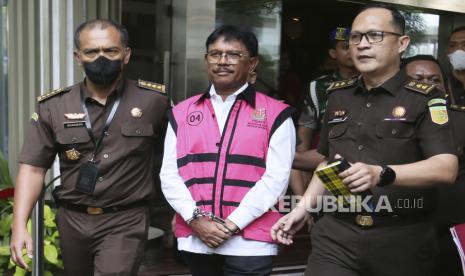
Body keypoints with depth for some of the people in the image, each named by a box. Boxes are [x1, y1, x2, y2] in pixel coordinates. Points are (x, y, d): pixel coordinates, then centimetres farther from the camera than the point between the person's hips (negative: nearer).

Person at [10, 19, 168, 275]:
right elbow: (33, 168, 0)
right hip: (72, 221, 4)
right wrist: (19, 225, -10)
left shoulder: (154, 100, -6)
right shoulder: (53, 107, 0)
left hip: (125, 222, -3)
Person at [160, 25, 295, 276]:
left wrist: (232, 224, -12)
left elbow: (276, 178, -7)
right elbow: (169, 174, 5)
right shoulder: (181, 112, 8)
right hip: (194, 240, 3)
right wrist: (195, 219, -8)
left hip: (250, 243, -3)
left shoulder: (276, 114, 0)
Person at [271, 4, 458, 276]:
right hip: (336, 236, 3)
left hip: (402, 240, -3)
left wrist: (381, 174, -30)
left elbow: (446, 168, -16)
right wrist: (304, 207, 10)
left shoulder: (423, 98, -4)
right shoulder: (338, 95, 11)